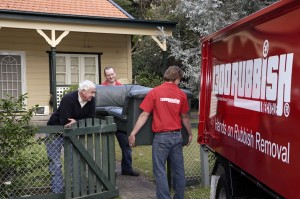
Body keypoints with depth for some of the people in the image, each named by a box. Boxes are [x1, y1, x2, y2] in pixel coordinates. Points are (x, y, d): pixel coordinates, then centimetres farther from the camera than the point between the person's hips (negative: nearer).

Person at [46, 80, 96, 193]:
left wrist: (76, 122, -27)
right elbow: (65, 121, -32)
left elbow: (90, 119, -11)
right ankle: (57, 191, 8)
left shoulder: (91, 101, -11)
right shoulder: (68, 99, -28)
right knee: (55, 163, -2)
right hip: (56, 131, -6)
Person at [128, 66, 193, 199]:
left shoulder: (154, 92, -6)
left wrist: (133, 134, -1)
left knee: (160, 171, 3)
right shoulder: (181, 94, 2)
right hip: (177, 136, 4)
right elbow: (185, 117, 12)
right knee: (178, 169, 14)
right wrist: (190, 133, 26)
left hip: (161, 137, -3)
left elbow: (144, 115, -7)